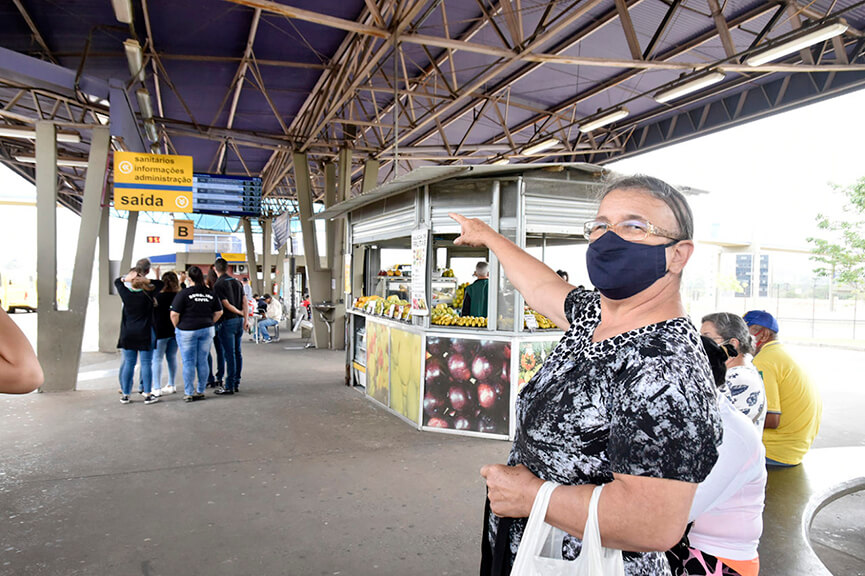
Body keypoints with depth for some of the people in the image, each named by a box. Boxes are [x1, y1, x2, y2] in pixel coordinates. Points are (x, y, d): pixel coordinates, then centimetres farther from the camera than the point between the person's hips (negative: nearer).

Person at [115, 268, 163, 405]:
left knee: (128, 363, 9)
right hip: (144, 333, -2)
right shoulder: (147, 294, -11)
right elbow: (160, 284, 4)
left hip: (128, 334, 2)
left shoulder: (125, 293, -6)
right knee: (146, 364, 3)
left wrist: (125, 278, -5)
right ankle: (147, 395, 6)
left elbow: (116, 281, 14)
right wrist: (147, 281, -7)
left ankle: (125, 395, 15)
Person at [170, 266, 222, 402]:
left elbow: (174, 314, -12)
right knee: (203, 361, 9)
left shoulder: (184, 293, -10)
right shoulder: (211, 293, 4)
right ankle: (201, 391, 16)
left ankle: (189, 393, 8)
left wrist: (177, 327, 3)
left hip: (187, 331, -4)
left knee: (188, 363, 3)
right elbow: (219, 312, 9)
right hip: (207, 330, 4)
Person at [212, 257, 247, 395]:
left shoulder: (218, 285, -10)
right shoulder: (237, 282, 10)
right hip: (239, 321, 7)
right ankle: (236, 383, 19)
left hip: (227, 321, -7)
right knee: (237, 352, 12)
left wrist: (239, 312, 1)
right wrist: (245, 319, 8)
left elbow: (226, 304, -14)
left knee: (229, 354, -5)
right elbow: (244, 301, 7)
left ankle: (229, 387, -1)